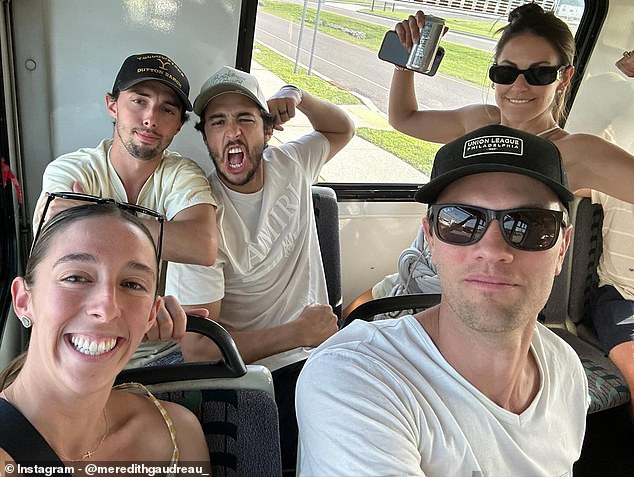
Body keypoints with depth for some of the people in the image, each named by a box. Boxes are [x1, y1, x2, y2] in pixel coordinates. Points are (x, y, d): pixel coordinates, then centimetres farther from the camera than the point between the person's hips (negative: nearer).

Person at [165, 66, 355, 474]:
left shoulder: (290, 165, 2)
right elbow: (197, 349, -17)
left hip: (320, 348, 6)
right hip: (266, 376, -5)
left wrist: (298, 96, 3)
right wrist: (299, 333, -14)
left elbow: (343, 129, 24)